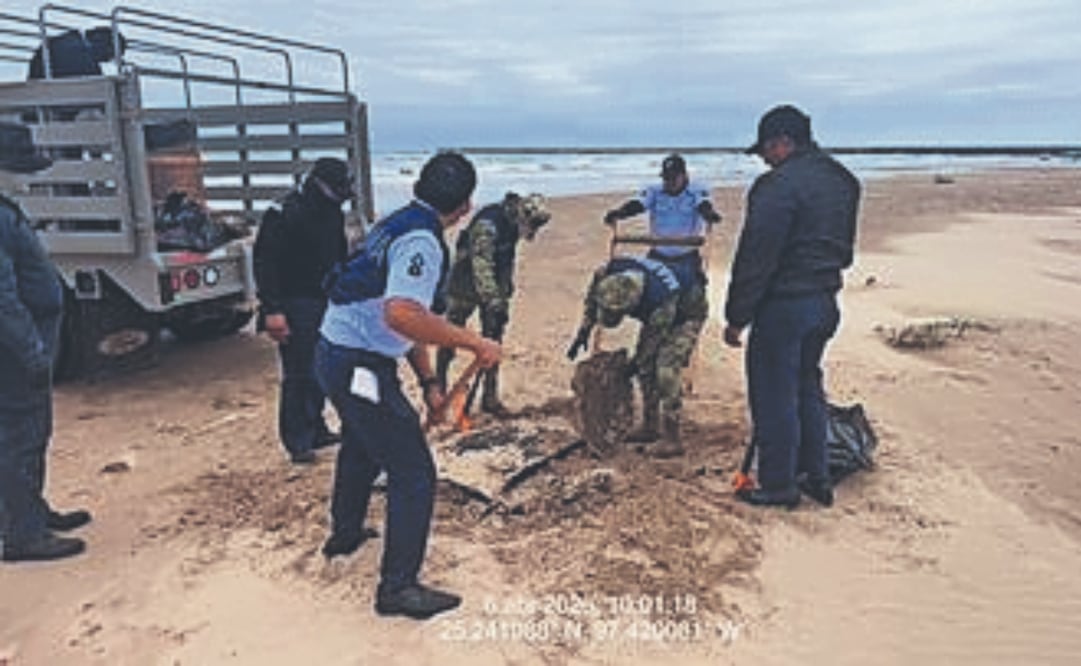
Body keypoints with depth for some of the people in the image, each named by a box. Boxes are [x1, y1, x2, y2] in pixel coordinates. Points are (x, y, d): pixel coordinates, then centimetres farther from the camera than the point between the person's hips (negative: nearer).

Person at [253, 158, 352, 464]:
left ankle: (315, 430, 26)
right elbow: (265, 264, -16)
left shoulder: (333, 215, 10)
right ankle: (298, 442, 5)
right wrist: (272, 310, -21)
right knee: (299, 375, -4)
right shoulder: (285, 216, -15)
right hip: (296, 307, -7)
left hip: (325, 305, 8)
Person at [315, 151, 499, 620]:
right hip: (360, 367, -11)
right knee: (413, 474, -2)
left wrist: (428, 381, 14)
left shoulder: (400, 225, 12)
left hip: (335, 355, 11)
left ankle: (344, 534, 54)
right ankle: (397, 588, 8)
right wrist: (474, 343, -28)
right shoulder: (422, 241, -20)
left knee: (362, 448, 32)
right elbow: (401, 316, -36)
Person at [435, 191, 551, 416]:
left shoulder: (513, 224, -3)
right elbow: (482, 267, -34)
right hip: (465, 285, -7)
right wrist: (494, 303, -38)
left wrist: (507, 289, 16)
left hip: (492, 287, 7)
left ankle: (490, 398, 13)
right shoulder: (487, 225, -29)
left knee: (493, 341, 5)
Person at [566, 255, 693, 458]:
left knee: (666, 374, -17)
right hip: (653, 319, 7)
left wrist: (636, 362, -12)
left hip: (680, 321, -7)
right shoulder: (604, 276, -27)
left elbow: (653, 338, -25)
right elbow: (591, 302, -4)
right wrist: (582, 335, -1)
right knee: (646, 371, 8)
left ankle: (672, 440, -12)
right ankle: (650, 427, 22)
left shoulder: (661, 302, -43)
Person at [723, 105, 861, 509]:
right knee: (807, 388, 20)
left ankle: (779, 486, 13)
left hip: (783, 305, -9)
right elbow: (843, 249, 18)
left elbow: (755, 257, -19)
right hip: (825, 303, 9)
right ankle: (817, 478, 29)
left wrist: (737, 317, -14)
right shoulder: (842, 181, 12)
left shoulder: (779, 185, -18)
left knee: (774, 396, 3)